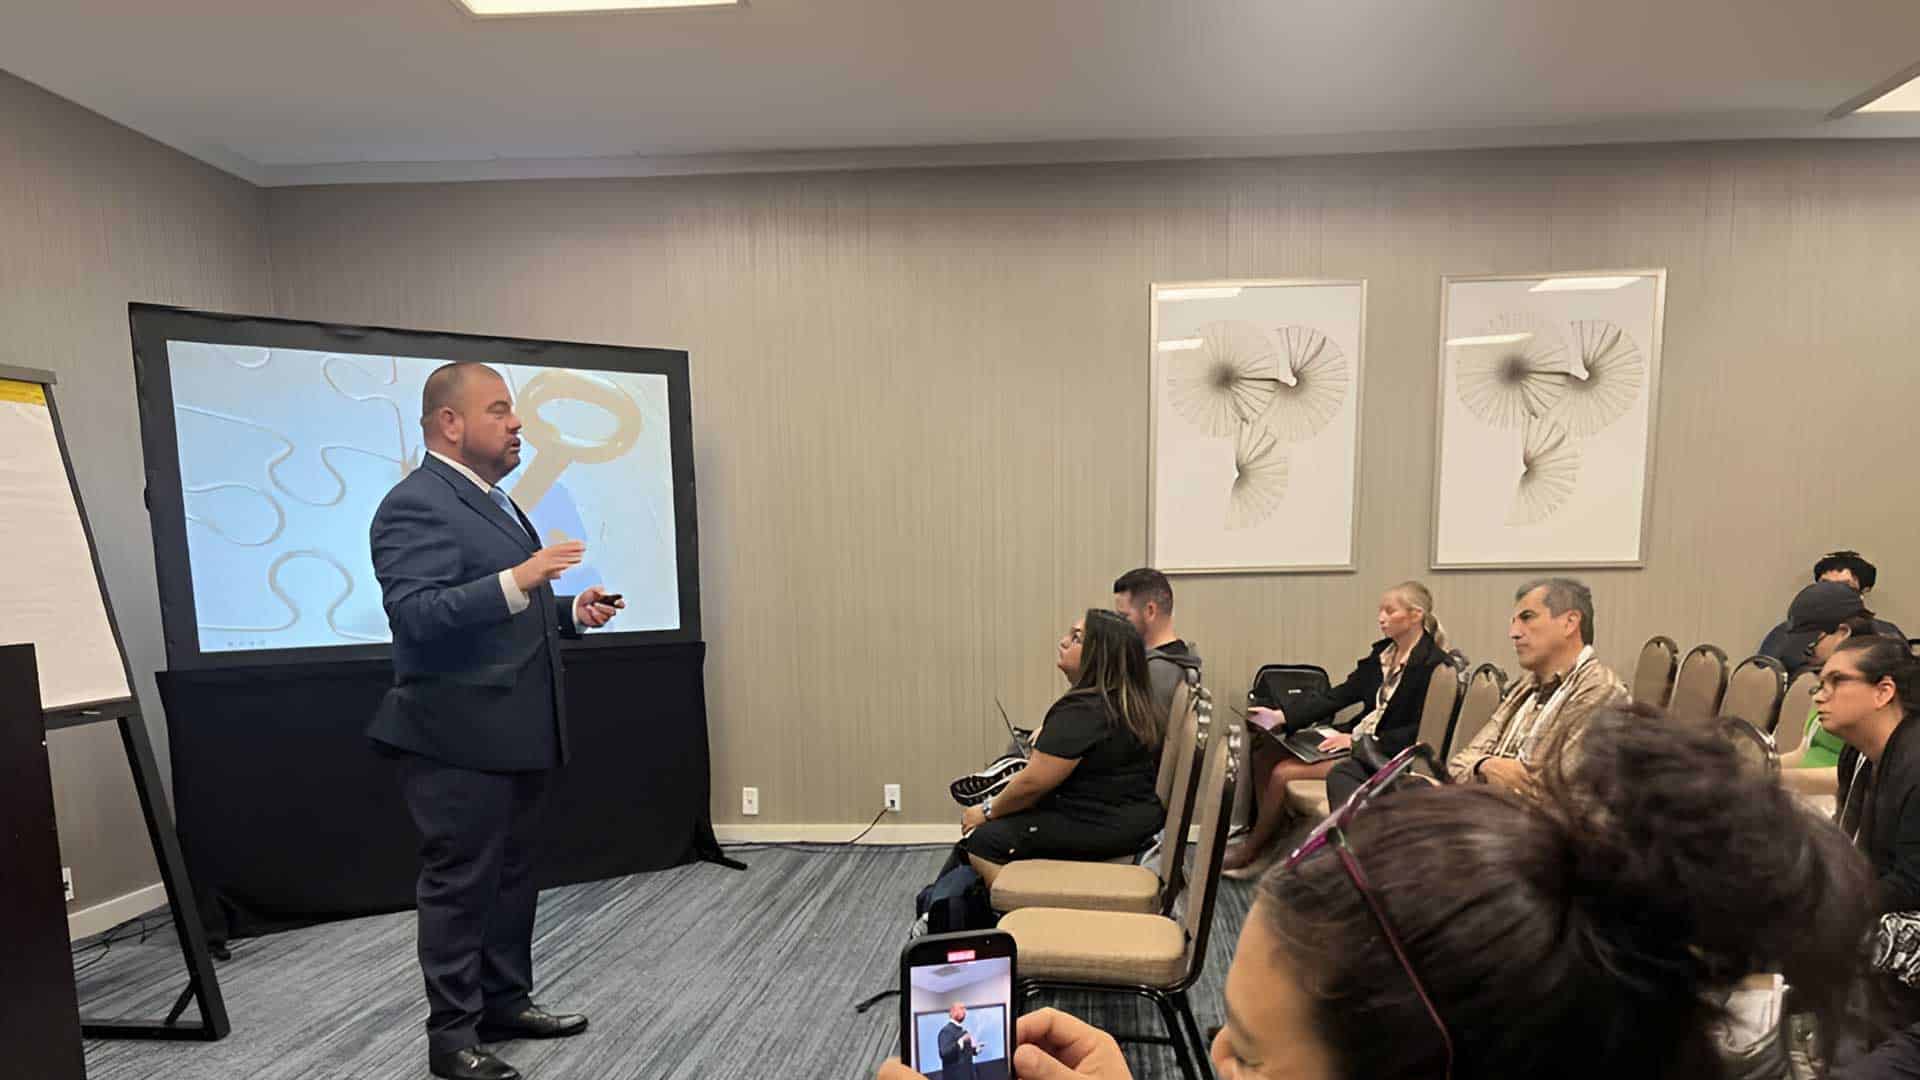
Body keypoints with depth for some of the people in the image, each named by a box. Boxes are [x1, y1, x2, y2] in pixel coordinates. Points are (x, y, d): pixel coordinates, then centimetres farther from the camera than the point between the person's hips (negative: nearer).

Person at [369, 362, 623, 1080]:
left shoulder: (491, 501, 17)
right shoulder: (415, 505, -14)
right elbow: (414, 614, -25)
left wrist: (571, 611, 8)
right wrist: (516, 580, -34)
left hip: (514, 732, 9)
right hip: (459, 736, -9)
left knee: (512, 873, 17)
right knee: (459, 882, 3)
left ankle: (506, 1003, 32)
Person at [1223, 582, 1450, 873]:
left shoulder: (1433, 664, -14)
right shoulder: (1382, 652, 9)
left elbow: (1420, 732, -16)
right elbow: (1341, 695, 6)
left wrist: (1358, 740, -21)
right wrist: (1282, 716, -5)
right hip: (1358, 741, 8)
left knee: (1283, 773, -19)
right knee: (1264, 752, -8)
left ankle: (1250, 852, 2)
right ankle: (1271, 837, 0)